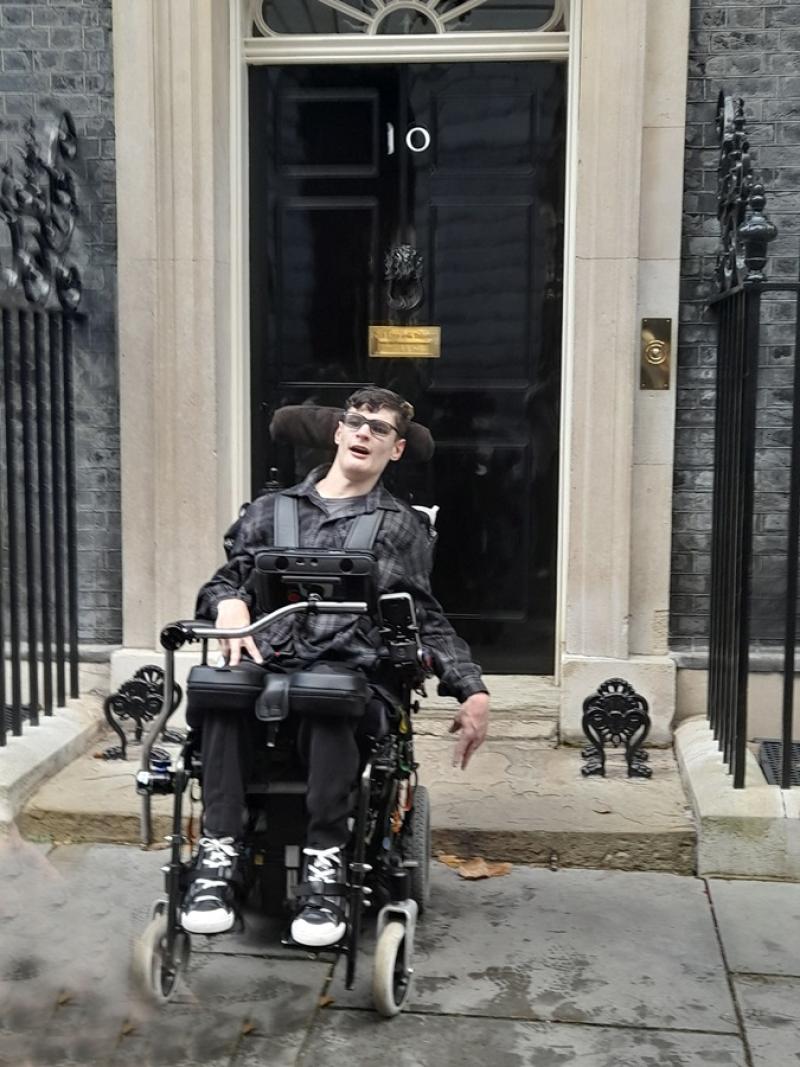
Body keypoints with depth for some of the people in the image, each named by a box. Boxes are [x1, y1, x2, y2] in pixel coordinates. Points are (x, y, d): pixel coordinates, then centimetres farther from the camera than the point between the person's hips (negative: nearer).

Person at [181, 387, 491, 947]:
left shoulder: (405, 528, 20)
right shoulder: (270, 510, 24)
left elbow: (428, 621, 17)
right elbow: (227, 580, 20)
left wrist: (473, 691, 3)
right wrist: (230, 602, -6)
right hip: (267, 660, 2)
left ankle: (324, 865, -31)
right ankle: (218, 854, -29)